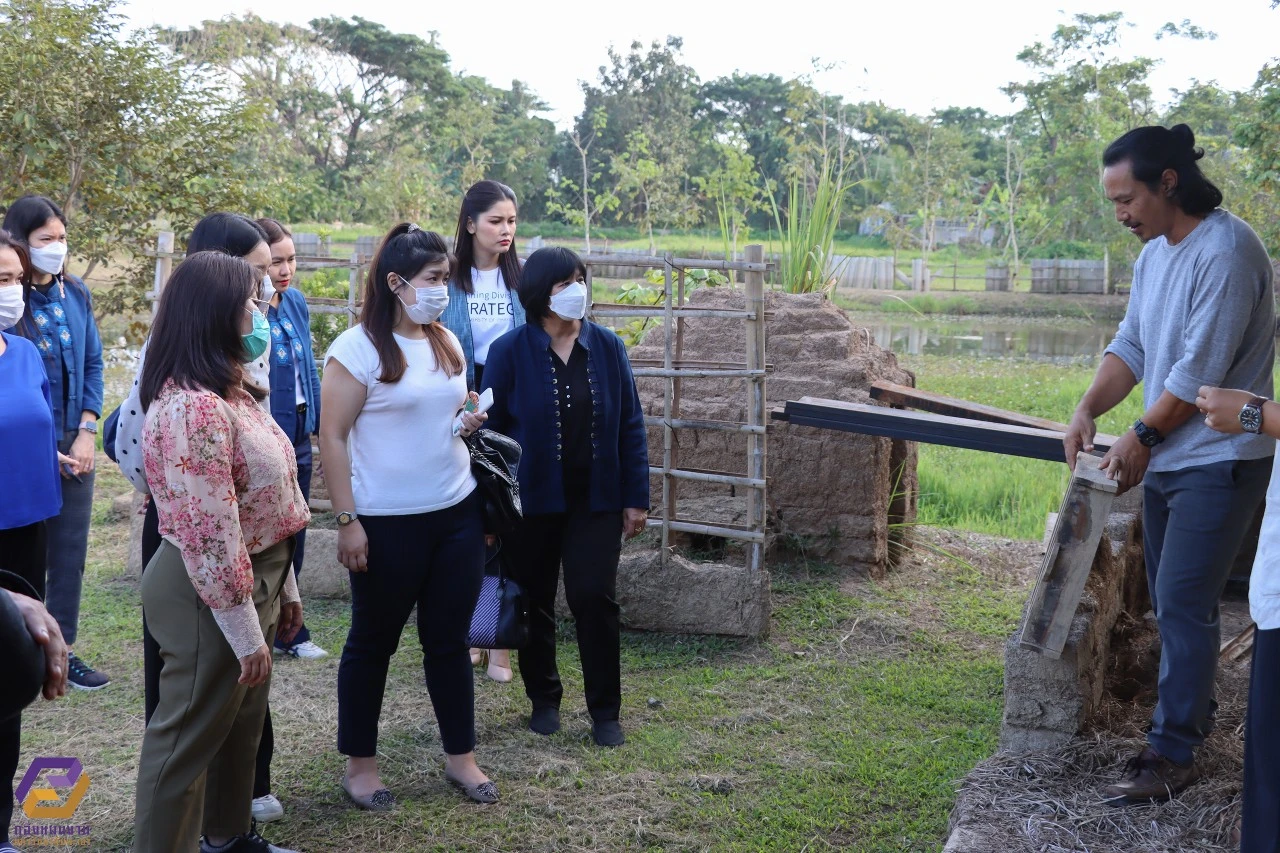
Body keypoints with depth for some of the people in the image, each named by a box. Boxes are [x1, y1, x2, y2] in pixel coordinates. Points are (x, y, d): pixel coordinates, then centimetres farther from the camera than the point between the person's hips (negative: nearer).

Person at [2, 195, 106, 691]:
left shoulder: (75, 295, 4)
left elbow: (93, 364, 7)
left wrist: (87, 432, -3)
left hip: (74, 444, 5)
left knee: (70, 552, 9)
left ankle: (61, 650, 20)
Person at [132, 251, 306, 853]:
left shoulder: (228, 391, 8)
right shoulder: (193, 407, -26)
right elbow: (209, 534, -27)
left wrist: (282, 588, 18)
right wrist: (245, 631, -22)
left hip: (252, 580, 10)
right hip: (208, 596, -10)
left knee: (241, 720, 24)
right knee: (190, 734, 5)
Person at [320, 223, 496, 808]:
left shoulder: (447, 343, 8)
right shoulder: (358, 347, -12)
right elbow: (332, 437, -12)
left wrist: (472, 422, 3)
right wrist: (346, 522, -15)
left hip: (458, 514, 6)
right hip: (388, 523, -5)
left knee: (449, 639, 13)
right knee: (373, 643, 9)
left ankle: (460, 756, 26)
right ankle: (359, 765, 23)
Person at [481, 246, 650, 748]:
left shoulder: (607, 347, 0)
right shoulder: (510, 351, -7)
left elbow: (630, 425, 3)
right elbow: (492, 430, -4)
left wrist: (636, 498, 0)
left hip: (595, 499, 1)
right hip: (532, 499, -1)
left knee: (594, 596, -5)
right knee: (535, 602, 11)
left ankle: (605, 710, 9)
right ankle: (544, 700, 29)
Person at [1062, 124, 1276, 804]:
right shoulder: (1154, 252, 10)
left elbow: (1201, 369, -21)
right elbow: (1131, 345, 11)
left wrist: (1144, 436, -11)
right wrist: (1089, 409, -4)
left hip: (1219, 460, -9)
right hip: (1165, 457, 9)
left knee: (1182, 603, -9)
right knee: (1173, 600, 16)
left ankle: (1172, 753, -1)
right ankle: (1194, 710, 31)